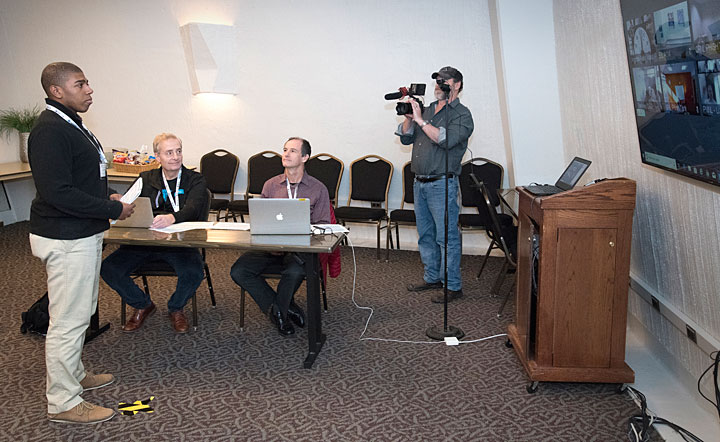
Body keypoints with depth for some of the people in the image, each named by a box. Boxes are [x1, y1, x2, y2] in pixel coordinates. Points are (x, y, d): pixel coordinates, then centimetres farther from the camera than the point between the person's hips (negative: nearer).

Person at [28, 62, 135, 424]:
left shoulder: (70, 123, 14)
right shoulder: (50, 130, -20)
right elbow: (57, 193, -26)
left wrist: (105, 198, 9)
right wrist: (113, 210, -20)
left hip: (83, 234, 11)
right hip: (66, 240, -11)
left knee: (81, 311, 22)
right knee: (69, 319, -1)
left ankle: (74, 375, 39)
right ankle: (63, 403, 13)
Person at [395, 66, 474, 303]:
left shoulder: (461, 115, -5)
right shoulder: (427, 109, 16)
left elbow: (446, 140, -23)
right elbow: (406, 138, 13)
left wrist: (420, 120, -20)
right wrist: (409, 117, -4)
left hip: (442, 184, -7)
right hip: (420, 183, 8)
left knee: (447, 236, -3)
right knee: (425, 234, 16)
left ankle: (453, 285, 6)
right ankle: (432, 277, 29)